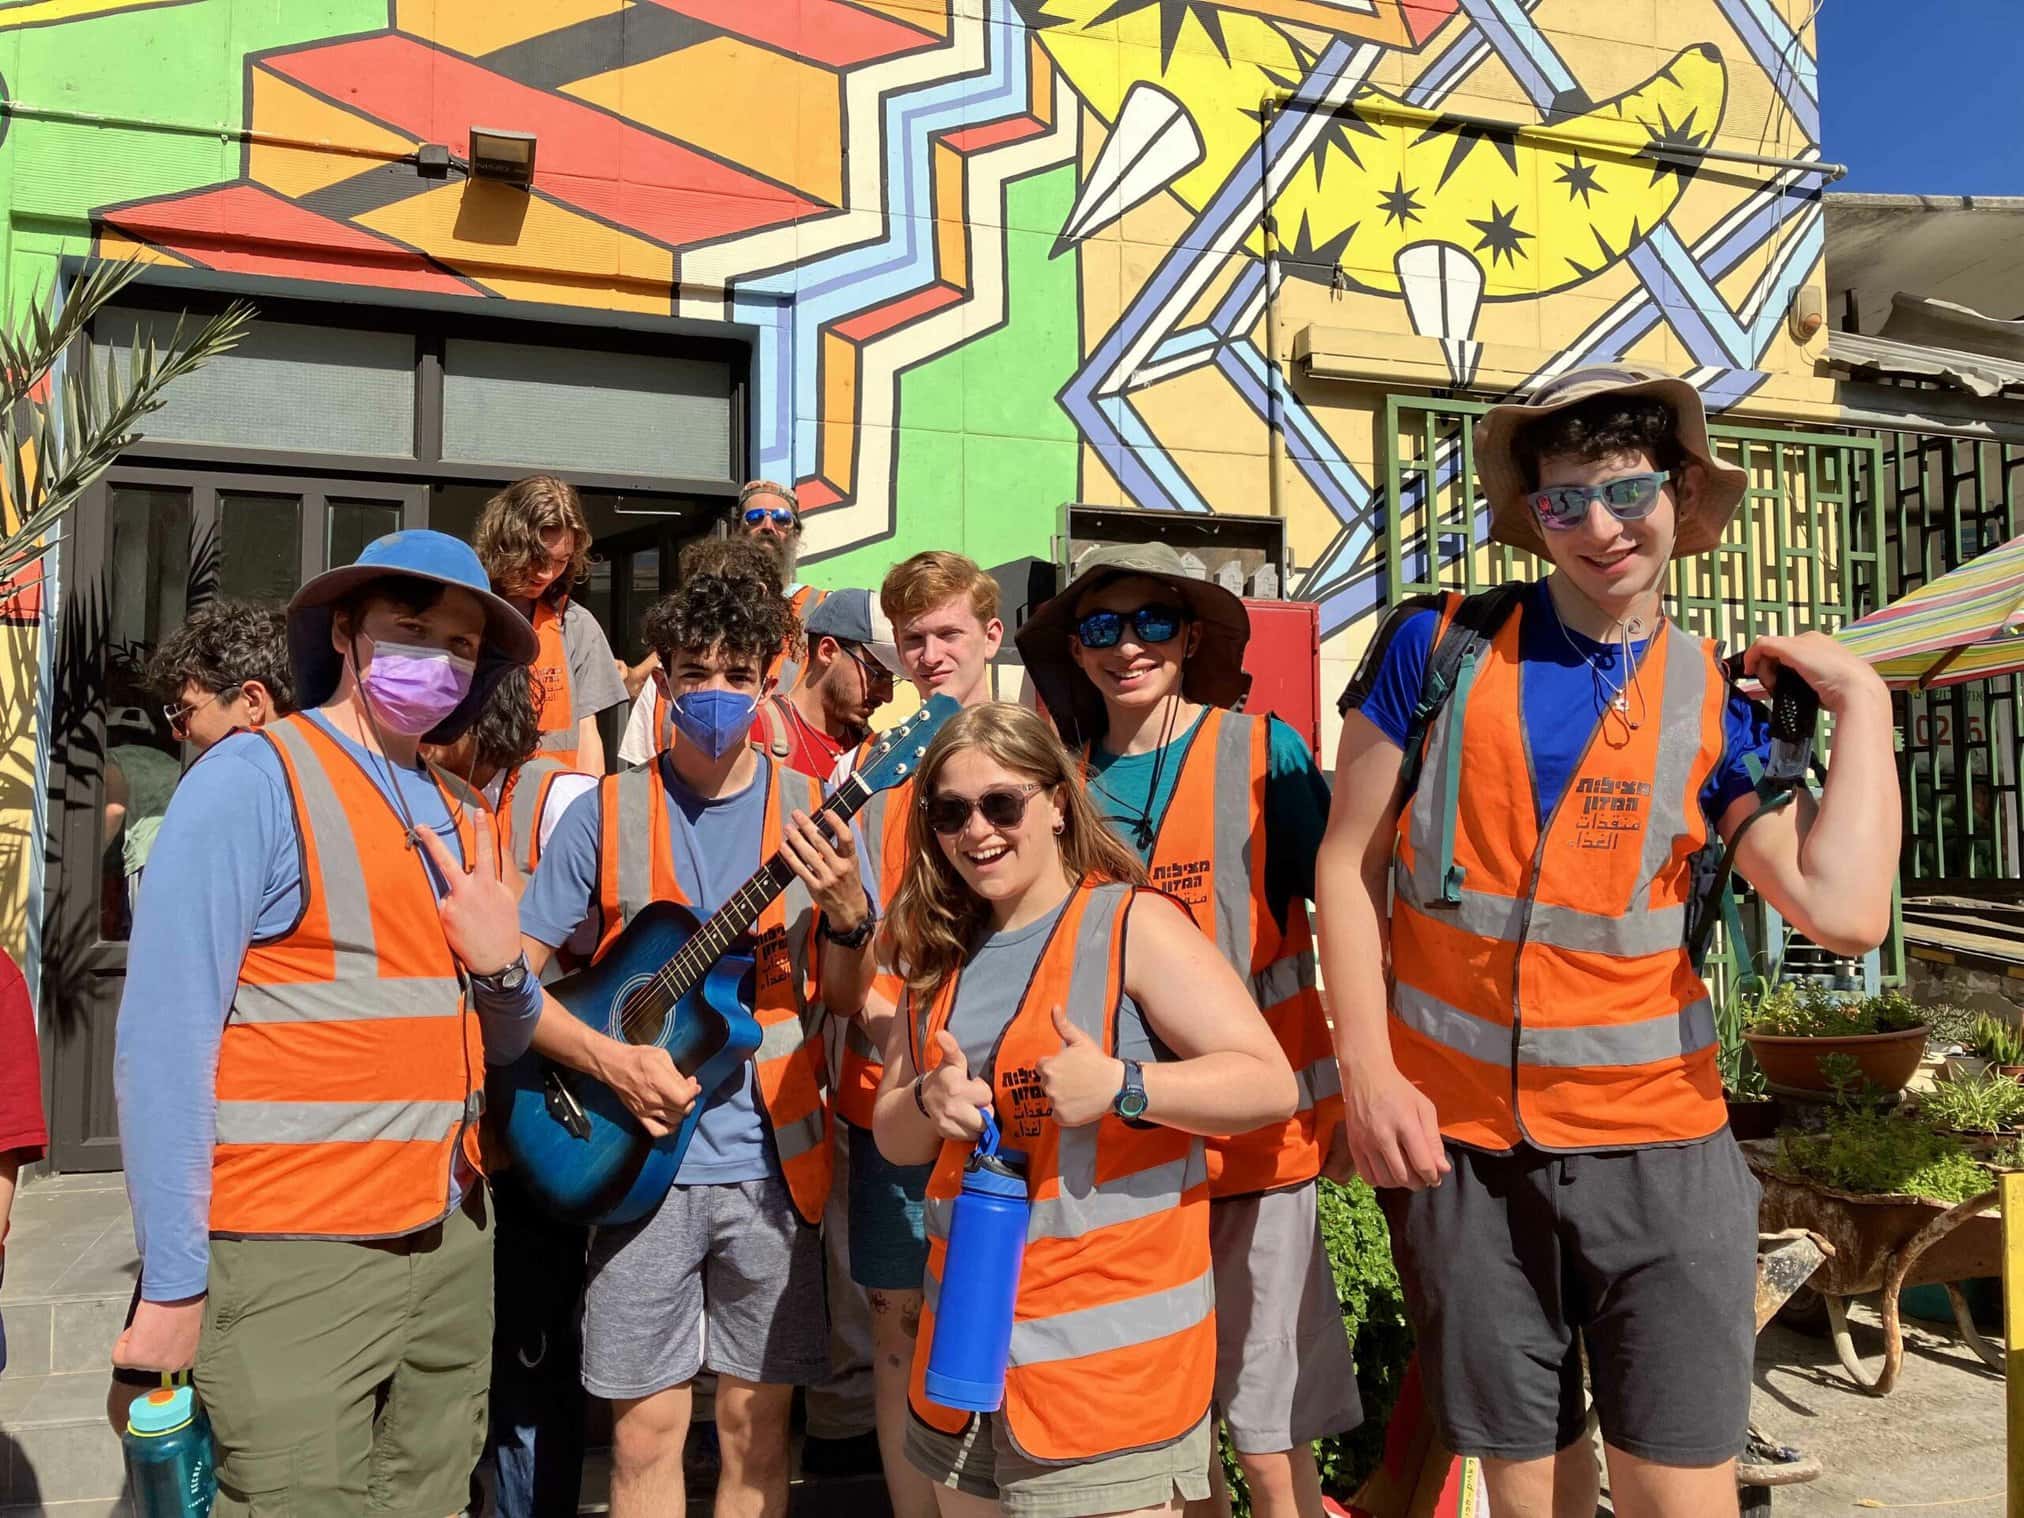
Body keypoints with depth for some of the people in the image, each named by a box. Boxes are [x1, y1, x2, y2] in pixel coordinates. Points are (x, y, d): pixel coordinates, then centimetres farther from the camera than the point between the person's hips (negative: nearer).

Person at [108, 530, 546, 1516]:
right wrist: (173, 1284, -16)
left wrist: (501, 966, -6)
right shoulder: (254, 778, -10)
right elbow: (163, 1040, -15)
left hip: (452, 1242, 7)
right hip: (296, 1258, -7)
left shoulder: (458, 815, 11)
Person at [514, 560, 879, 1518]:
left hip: (772, 1162, 1)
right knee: (644, 1429, 5)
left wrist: (848, 912, -19)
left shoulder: (807, 813, 1)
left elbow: (848, 999, 2)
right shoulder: (607, 813, -1)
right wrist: (611, 1060, -16)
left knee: (757, 1421, 10)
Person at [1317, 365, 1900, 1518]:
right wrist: (1369, 1073, -7)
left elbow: (1844, 911, -13)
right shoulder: (1437, 645, -2)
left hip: (1654, 1142, 1)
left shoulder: (1718, 705, 1)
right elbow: (1351, 864, 1)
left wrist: (1863, 701, -6)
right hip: (1452, 1136, 0)